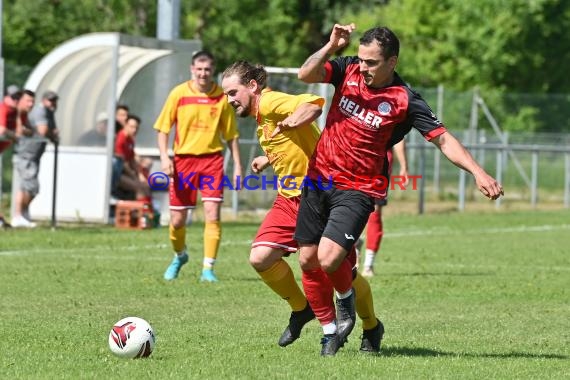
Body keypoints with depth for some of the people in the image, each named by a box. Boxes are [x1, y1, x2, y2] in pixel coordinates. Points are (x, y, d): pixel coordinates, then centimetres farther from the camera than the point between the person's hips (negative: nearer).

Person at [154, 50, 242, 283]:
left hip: (212, 160, 0)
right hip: (183, 160, 0)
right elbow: (163, 128, 4)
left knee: (212, 215, -13)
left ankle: (208, 269, -7)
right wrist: (164, 157, -8)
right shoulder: (179, 93, -1)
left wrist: (237, 165, 4)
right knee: (177, 220, 5)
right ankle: (179, 256, 35)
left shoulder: (221, 97, 1)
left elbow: (231, 134, 8)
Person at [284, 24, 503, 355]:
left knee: (329, 258, -22)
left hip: (358, 189, -5)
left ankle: (347, 301, 12)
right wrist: (332, 45, -24)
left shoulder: (405, 101, -13)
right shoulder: (348, 70, -1)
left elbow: (443, 139, -12)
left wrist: (479, 172, -23)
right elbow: (306, 74, -11)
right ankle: (330, 330, 25)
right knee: (308, 259, 5)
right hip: (319, 176, 5)